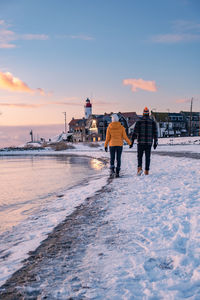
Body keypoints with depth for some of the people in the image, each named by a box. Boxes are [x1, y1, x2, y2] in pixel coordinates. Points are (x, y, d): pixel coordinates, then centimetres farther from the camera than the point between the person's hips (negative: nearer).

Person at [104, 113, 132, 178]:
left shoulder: (109, 127, -3)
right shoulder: (121, 127, -3)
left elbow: (107, 138, -2)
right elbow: (124, 136, -3)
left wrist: (105, 146, 7)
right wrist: (129, 142, 12)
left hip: (112, 145, 0)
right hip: (119, 145, 0)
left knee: (112, 159, 5)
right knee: (118, 159, 8)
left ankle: (112, 170, -19)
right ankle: (117, 173, 4)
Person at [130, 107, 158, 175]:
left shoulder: (138, 122, -1)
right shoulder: (153, 122, 3)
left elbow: (134, 132, -4)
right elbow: (155, 133, 2)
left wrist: (132, 142, -1)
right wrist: (155, 142, 8)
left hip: (140, 142, -1)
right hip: (149, 142, 1)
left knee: (139, 156, 9)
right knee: (147, 157, 9)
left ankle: (139, 168, -12)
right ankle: (146, 171, 8)